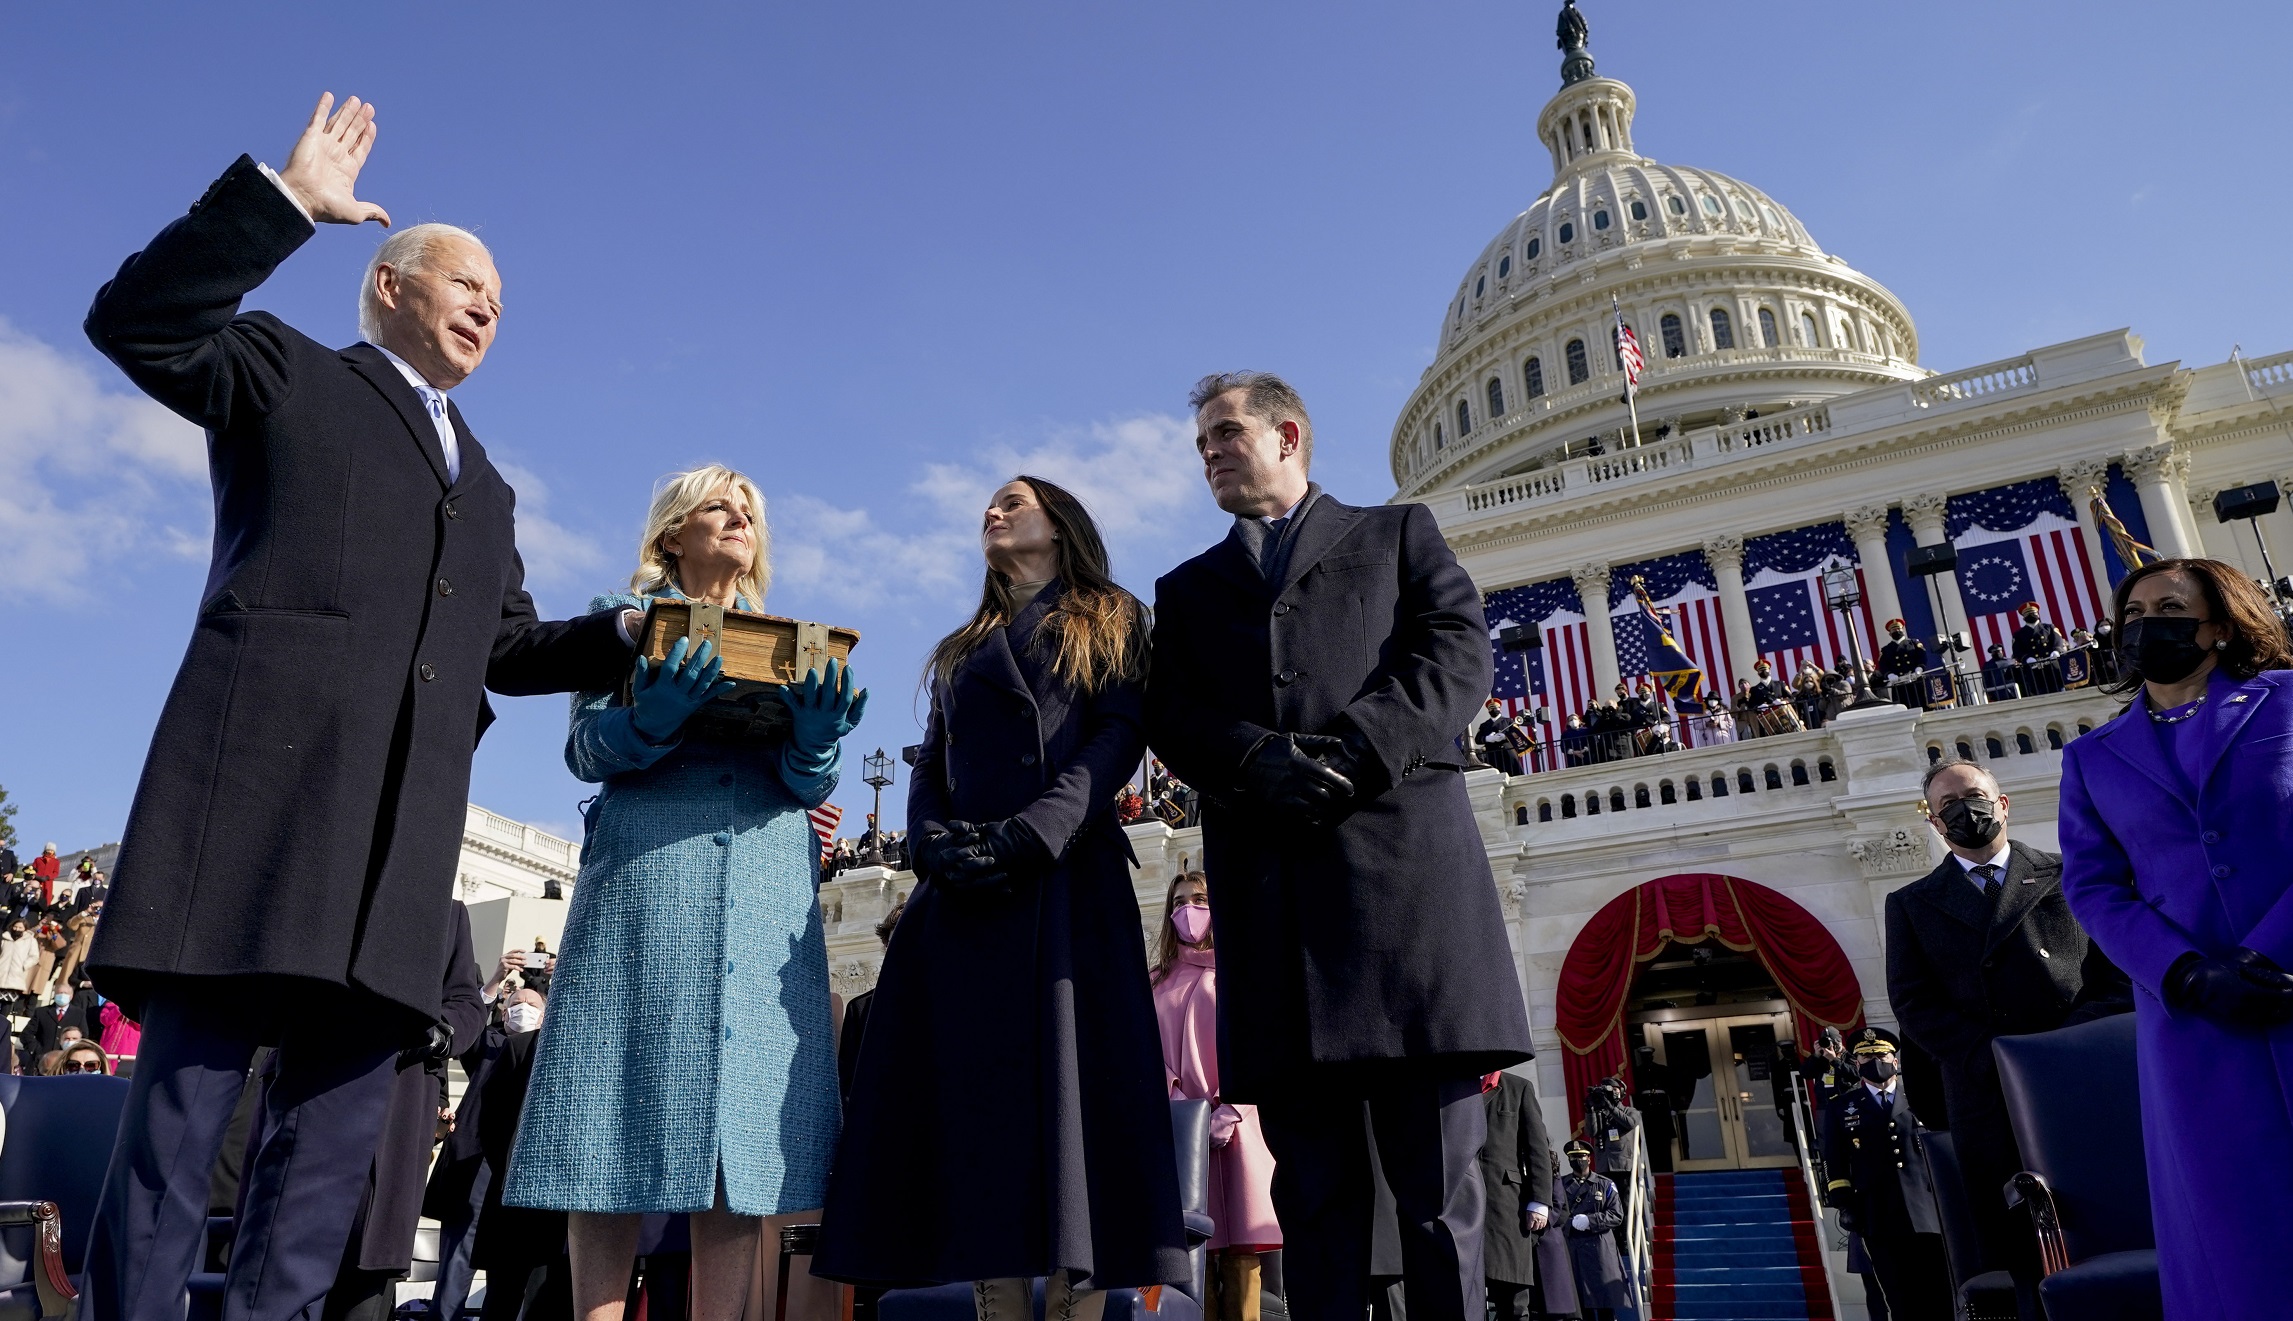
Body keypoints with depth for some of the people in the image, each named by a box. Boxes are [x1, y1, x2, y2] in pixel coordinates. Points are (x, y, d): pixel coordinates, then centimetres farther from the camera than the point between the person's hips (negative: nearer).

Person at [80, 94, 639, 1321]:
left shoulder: (486, 486, 30)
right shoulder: (287, 373, 16)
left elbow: (509, 647, 26)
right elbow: (135, 322, -2)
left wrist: (632, 637, 11)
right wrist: (284, 197, -6)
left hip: (400, 837, 6)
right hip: (262, 784, -5)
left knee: (335, 1138, 3)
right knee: (180, 1114, -6)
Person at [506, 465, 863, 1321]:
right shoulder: (626, 618, 15)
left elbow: (812, 784, 12)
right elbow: (585, 749, 4)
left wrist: (815, 740, -12)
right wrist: (652, 718, -18)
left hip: (769, 889, 2)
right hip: (647, 876, -2)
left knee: (745, 1112, -3)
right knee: (622, 1119, -6)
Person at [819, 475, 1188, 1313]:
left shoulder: (1109, 622, 15)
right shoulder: (962, 651, 28)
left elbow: (1120, 736, -1)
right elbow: (928, 770, 19)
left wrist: (1034, 834, -16)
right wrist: (933, 842, -5)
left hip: (1068, 879, -4)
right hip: (963, 895, 5)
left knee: (1069, 1081, -12)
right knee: (977, 1094, -3)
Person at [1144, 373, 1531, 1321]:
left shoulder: (1399, 532, 21)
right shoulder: (1186, 590, 27)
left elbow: (1458, 652, 4)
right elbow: (1169, 717, 10)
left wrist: (1354, 754, -11)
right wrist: (1258, 759, -11)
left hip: (1403, 852, -2)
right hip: (1264, 879, 2)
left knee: (1436, 1174, -2)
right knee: (1312, 1182, 2)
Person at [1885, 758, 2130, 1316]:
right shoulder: (1911, 904, 14)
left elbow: (2124, 971, 4)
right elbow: (1913, 1004, 4)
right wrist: (2001, 1061, -10)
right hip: (1994, 1111, 0)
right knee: (2032, 1267, 1)